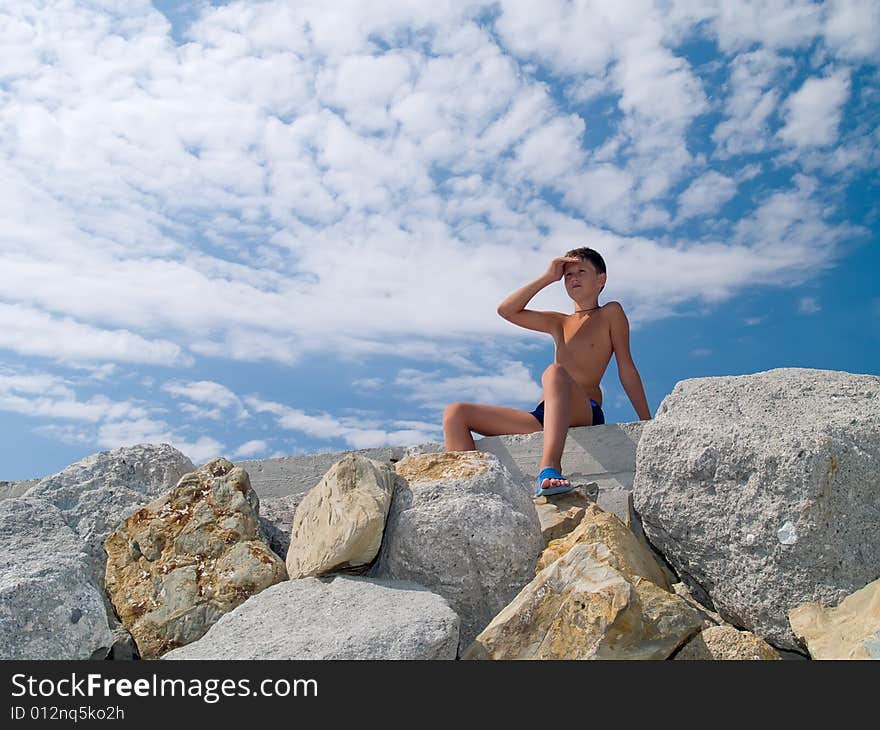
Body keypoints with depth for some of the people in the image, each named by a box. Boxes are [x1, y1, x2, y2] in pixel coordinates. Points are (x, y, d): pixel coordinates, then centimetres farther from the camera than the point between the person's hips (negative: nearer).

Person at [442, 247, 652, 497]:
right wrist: (547, 278, 13)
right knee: (455, 413, -6)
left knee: (555, 372, -40)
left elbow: (626, 368, 8)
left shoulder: (610, 313, 14)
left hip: (585, 414, -6)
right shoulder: (558, 322, 27)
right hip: (543, 418, 6)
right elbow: (506, 310, 16)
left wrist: (648, 424, 2)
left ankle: (550, 468, -55)